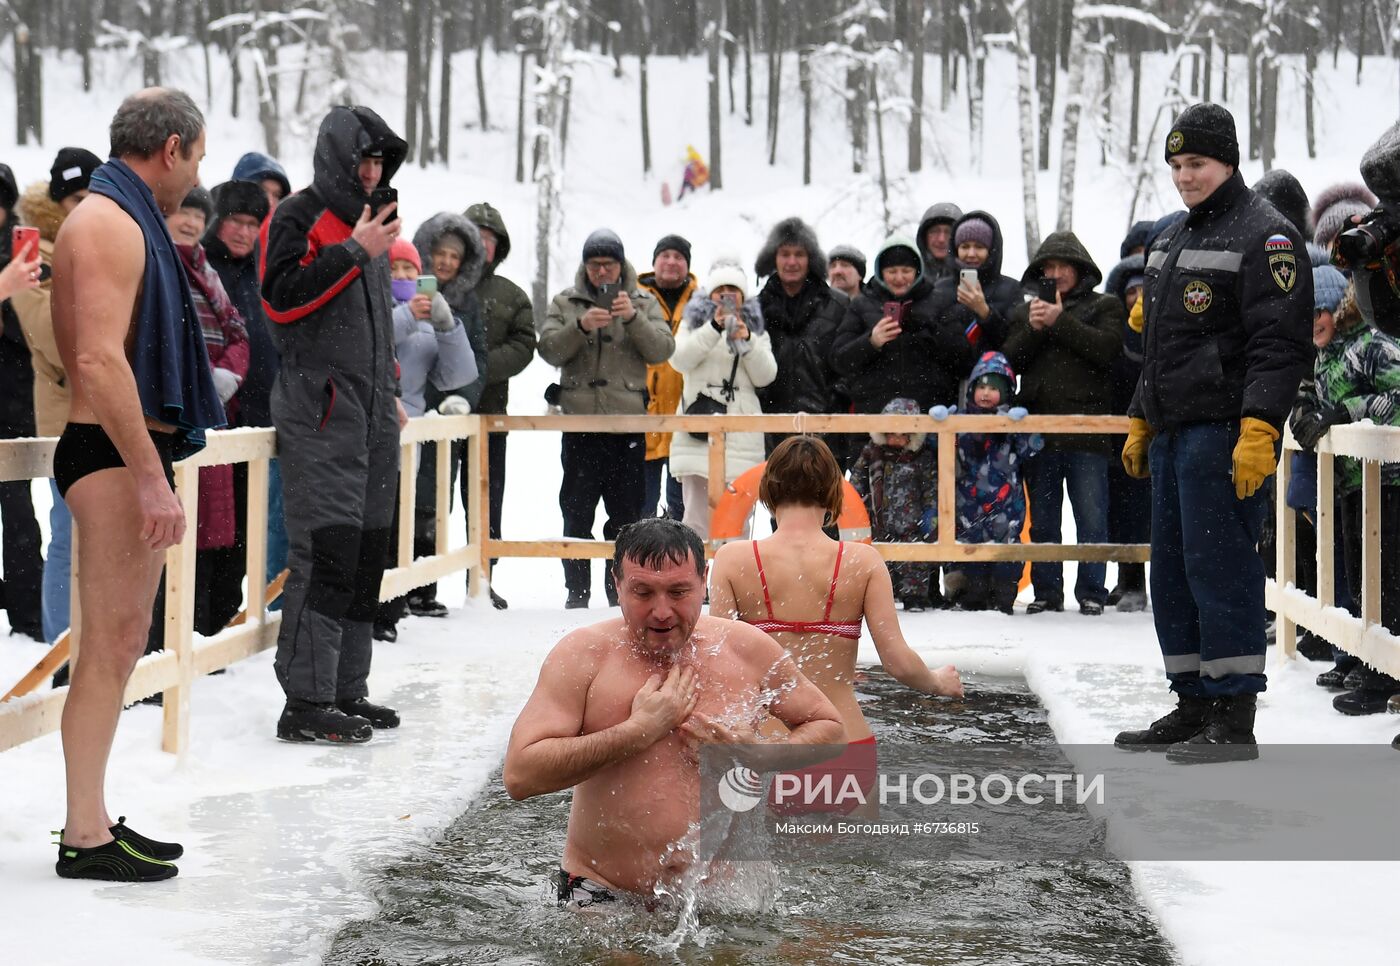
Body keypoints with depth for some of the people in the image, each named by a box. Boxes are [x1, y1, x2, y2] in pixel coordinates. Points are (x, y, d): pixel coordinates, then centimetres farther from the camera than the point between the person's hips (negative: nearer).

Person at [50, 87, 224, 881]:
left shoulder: (126, 220, 19)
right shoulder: (110, 222, -13)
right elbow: (100, 360, -24)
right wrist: (152, 478, -26)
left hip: (133, 456, 11)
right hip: (113, 456, -11)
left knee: (120, 645, 13)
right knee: (110, 647, -9)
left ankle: (93, 820, 19)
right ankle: (85, 836, -6)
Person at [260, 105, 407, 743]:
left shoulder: (366, 225, 23)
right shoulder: (299, 217, -4)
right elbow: (282, 297, -18)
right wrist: (353, 252, -18)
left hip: (368, 412, 9)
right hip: (319, 410, -9)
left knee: (366, 553, 9)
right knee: (326, 551, -14)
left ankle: (347, 691, 16)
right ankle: (306, 702, -13)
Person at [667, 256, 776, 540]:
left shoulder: (756, 330, 18)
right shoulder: (694, 324, 15)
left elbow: (765, 376, 4)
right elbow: (679, 360, -5)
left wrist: (747, 341, -11)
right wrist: (714, 328, -14)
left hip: (741, 434, 1)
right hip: (699, 427, -1)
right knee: (697, 519, -8)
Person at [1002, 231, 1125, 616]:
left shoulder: (1104, 307, 8)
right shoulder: (1024, 311, 18)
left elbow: (1107, 348, -10)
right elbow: (1008, 360, 6)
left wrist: (1060, 322, -12)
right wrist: (1033, 329, -9)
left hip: (1086, 428, -4)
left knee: (1091, 517, -4)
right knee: (1042, 519, 8)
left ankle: (1091, 591, 2)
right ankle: (1047, 591, 15)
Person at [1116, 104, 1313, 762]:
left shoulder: (1264, 236, -9)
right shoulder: (1173, 241, 20)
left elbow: (1279, 344, -18)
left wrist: (1258, 431, -26)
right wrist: (1140, 421, 26)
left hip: (1224, 431, -9)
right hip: (1173, 434, 9)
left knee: (1220, 568, -9)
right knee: (1174, 571, 12)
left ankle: (1234, 720, -5)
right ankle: (1194, 706, 20)